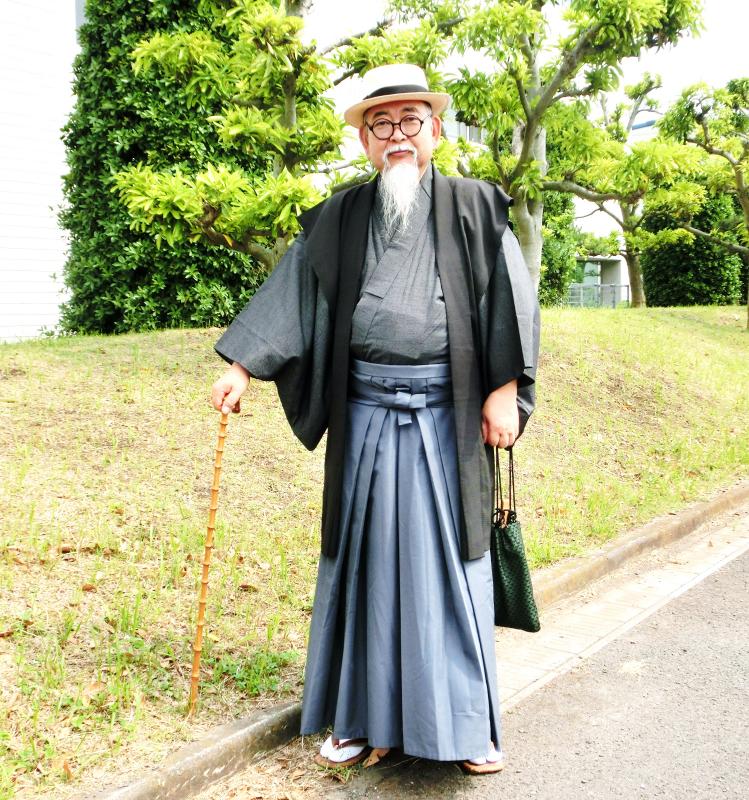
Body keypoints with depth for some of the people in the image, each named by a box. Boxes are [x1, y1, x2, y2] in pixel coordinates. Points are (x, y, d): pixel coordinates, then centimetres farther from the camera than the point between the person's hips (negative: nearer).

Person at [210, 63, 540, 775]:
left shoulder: (472, 207, 2)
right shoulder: (339, 218, 8)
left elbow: (509, 297, -2)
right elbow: (290, 292, 8)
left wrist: (504, 391, -9)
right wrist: (241, 366, 1)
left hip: (446, 411, -2)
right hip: (366, 411, 2)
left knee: (446, 557, 4)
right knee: (366, 556, 8)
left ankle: (465, 721, 20)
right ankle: (367, 717, 23)